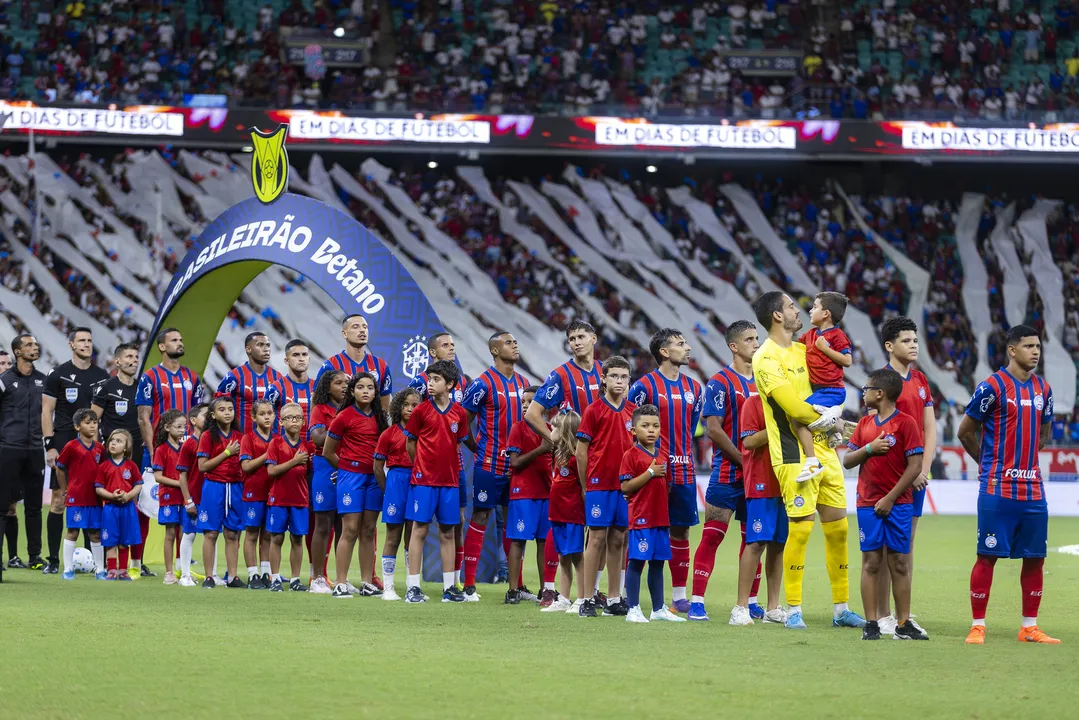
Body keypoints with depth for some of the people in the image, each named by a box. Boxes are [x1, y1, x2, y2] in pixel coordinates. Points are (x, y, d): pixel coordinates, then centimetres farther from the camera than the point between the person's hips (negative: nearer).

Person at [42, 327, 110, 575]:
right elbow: (47, 411, 0)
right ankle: (53, 559, -1)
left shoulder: (102, 377, 11)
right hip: (64, 444, -3)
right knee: (59, 500, -5)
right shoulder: (58, 375, 1)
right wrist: (50, 445, -8)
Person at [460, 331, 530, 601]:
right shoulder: (483, 384, -8)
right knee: (480, 519, -3)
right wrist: (478, 449, -2)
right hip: (489, 465, -6)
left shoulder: (523, 383, 12)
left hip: (516, 465, 6)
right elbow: (462, 422, -5)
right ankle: (469, 585, -1)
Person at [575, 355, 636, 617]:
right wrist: (585, 486, -1)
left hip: (625, 485, 4)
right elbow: (581, 451, -1)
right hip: (599, 484, -4)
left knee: (618, 540, 7)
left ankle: (614, 599, 11)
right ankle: (589, 599, -1)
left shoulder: (633, 411, 10)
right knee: (597, 538, -4)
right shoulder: (594, 410, -3)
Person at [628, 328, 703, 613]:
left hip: (684, 471, 6)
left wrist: (684, 455, 15)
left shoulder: (693, 388, 13)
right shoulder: (644, 386, -5)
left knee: (680, 531, 7)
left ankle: (680, 596, 12)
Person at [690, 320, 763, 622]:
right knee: (712, 536, -7)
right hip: (727, 473, -6)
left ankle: (750, 602, 14)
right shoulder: (720, 383, -7)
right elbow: (714, 429, -12)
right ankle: (696, 602, -6)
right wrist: (743, 460, -14)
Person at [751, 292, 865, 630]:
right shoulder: (767, 358, -10)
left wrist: (834, 412, -7)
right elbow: (793, 407, -19)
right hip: (795, 455, -8)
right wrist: (827, 417, -5)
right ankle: (793, 610, -1)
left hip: (824, 450, 8)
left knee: (838, 528, 7)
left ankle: (841, 608, 14)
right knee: (801, 529, -10)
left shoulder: (803, 351, 16)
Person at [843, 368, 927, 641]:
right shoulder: (865, 424, 12)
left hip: (897, 504, -4)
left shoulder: (905, 423, -5)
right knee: (871, 562, 1)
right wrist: (869, 448, -9)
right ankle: (871, 624, 2)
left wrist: (890, 499, -12)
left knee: (899, 563, -1)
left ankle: (903, 624, 3)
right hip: (868, 505, 4)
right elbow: (847, 461, 11)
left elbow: (915, 466, -9)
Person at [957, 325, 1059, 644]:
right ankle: (977, 626, 1)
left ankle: (1030, 627, 13)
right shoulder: (992, 386, -7)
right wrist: (989, 462, 8)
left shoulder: (1043, 389, 11)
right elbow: (965, 431, 0)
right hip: (998, 489, -6)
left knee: (1035, 557, 5)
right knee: (988, 555, -4)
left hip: (1033, 489, 6)